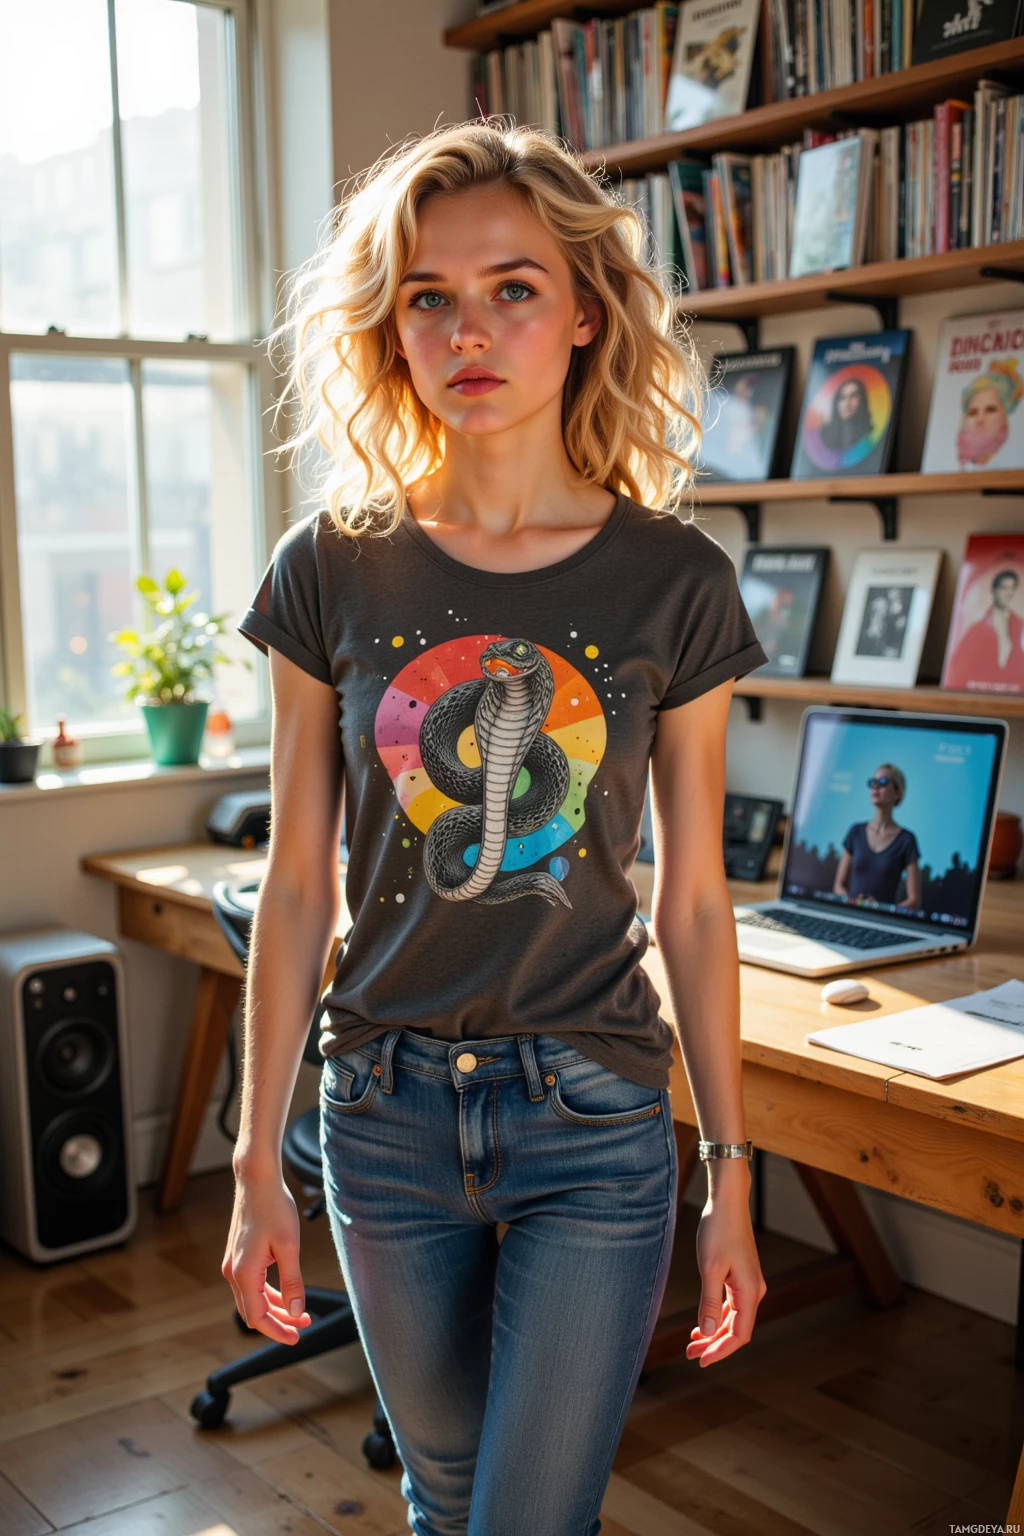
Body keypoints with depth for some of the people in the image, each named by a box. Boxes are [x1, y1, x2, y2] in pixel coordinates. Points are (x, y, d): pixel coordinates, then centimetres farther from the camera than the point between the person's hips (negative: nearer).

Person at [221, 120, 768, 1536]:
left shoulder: (674, 580, -6)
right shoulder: (333, 570, -4)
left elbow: (692, 900, -1)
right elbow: (298, 885, 0)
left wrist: (732, 1177, 1)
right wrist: (258, 1162, 2)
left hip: (595, 1118, -1)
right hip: (389, 1115, 2)